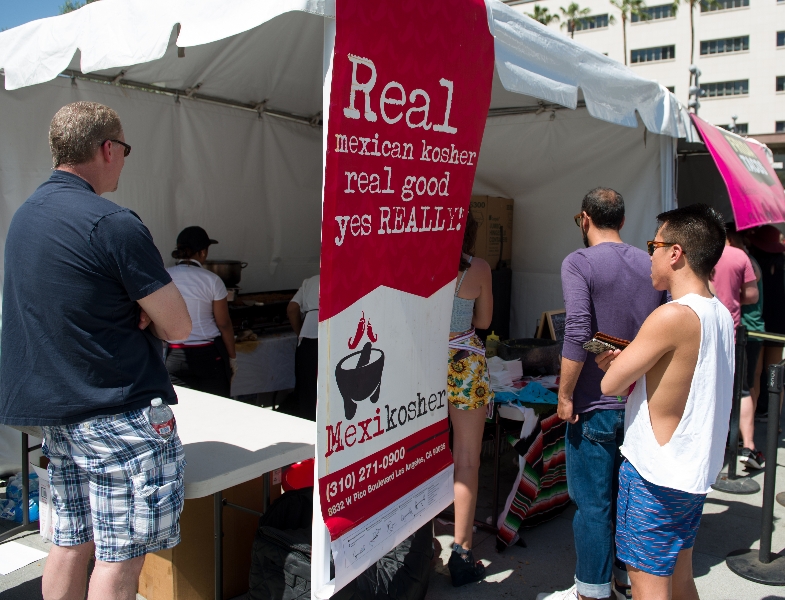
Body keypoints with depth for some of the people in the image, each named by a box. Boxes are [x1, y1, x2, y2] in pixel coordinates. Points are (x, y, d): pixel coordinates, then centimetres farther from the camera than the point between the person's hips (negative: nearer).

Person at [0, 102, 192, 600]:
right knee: (120, 557, 2)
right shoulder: (113, 224, -18)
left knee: (71, 541, 18)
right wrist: (143, 316, 2)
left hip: (54, 409, 9)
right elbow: (178, 326, -16)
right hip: (120, 417, -9)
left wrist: (130, 313, 0)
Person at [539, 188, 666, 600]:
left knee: (592, 501, 5)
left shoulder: (579, 263, -12)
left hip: (596, 403, -6)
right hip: (642, 401, 6)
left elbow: (578, 335, -21)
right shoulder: (649, 265, 6)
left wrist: (564, 395, -13)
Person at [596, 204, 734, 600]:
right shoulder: (720, 314, 3)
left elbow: (610, 384, -18)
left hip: (655, 476, -9)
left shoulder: (673, 316, -24)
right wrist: (629, 361, 2)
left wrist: (615, 366, 3)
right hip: (696, 473, 9)